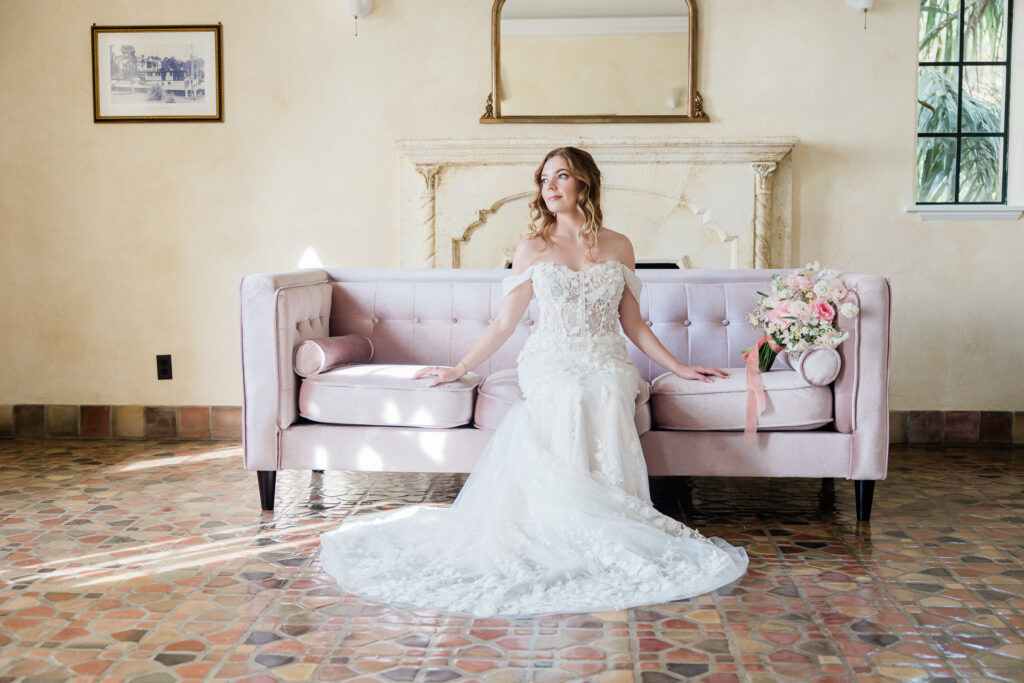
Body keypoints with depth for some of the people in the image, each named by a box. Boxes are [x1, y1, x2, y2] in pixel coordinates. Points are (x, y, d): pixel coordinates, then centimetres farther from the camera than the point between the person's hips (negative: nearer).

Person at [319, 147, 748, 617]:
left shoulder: (618, 247, 14)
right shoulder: (533, 248, 11)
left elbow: (632, 323, 18)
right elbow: (505, 322, 13)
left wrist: (678, 367, 14)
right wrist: (461, 368, 10)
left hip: (606, 363, 1)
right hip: (552, 361, -1)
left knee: (606, 398, -36)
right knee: (569, 399, -36)